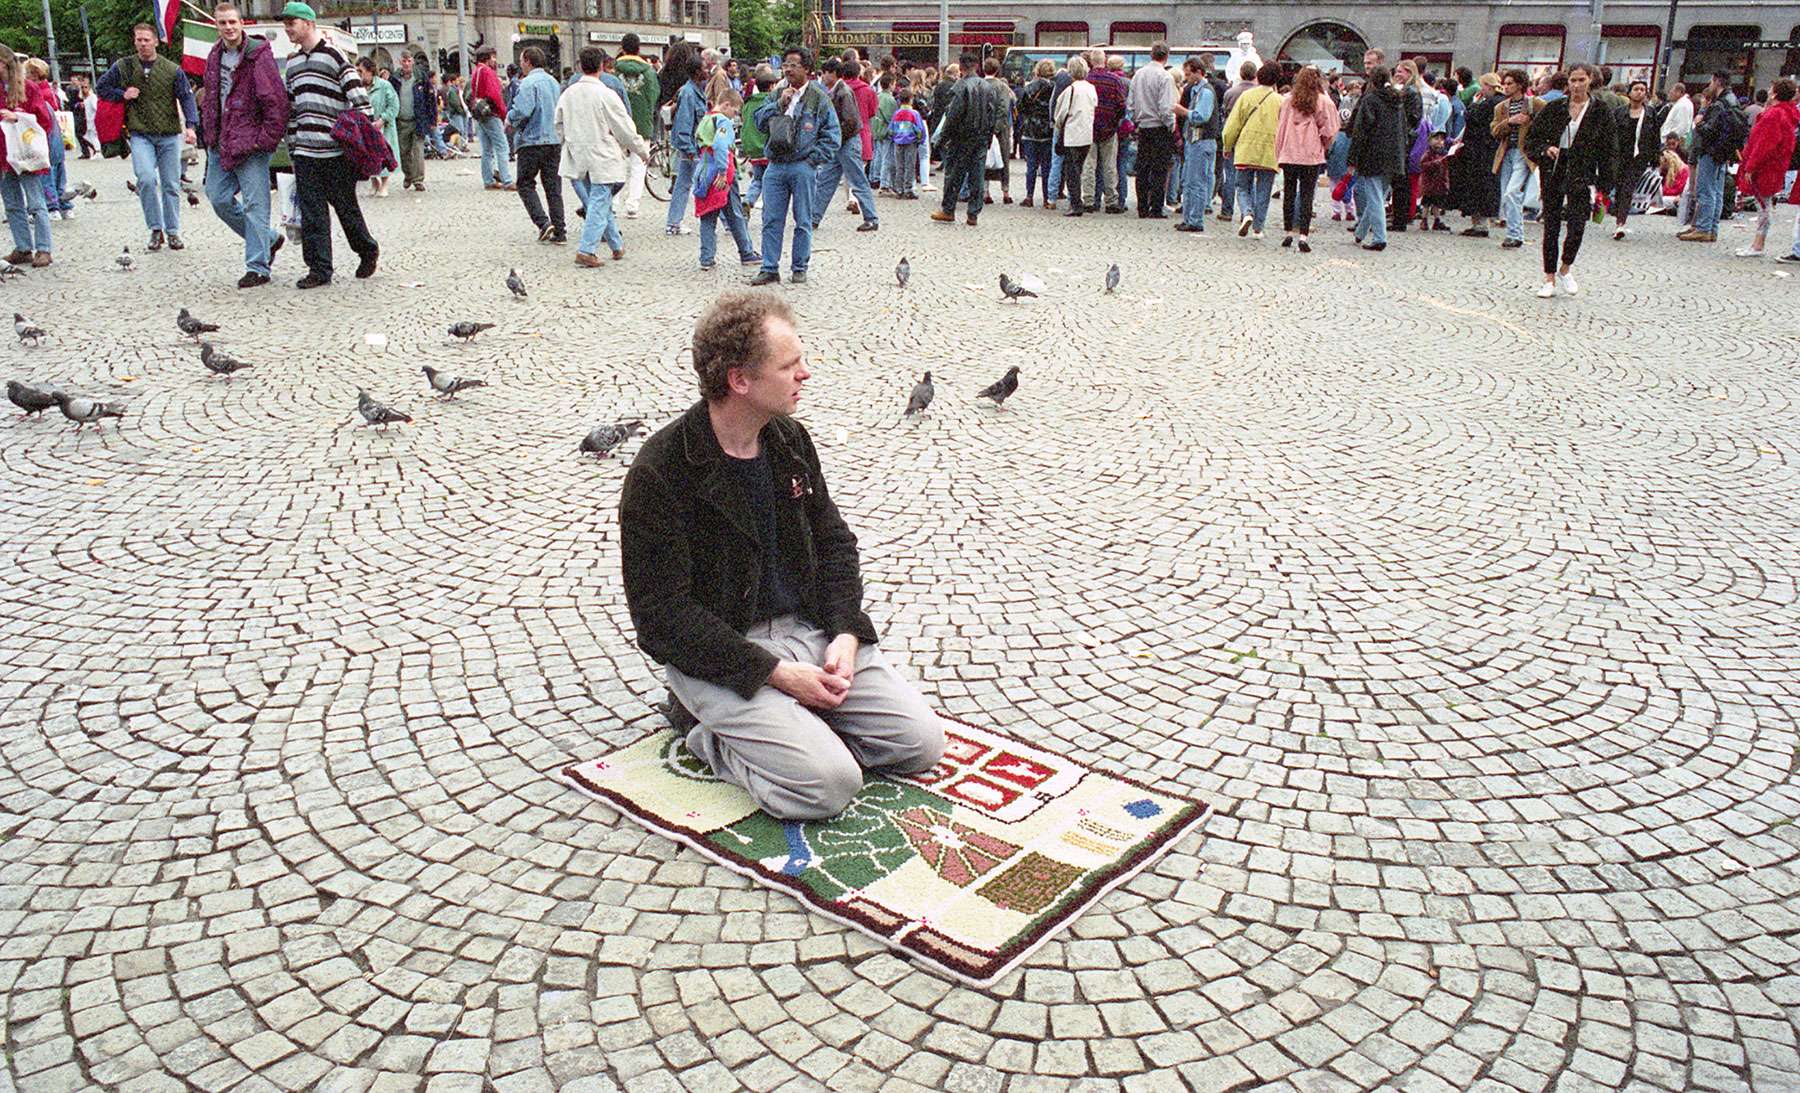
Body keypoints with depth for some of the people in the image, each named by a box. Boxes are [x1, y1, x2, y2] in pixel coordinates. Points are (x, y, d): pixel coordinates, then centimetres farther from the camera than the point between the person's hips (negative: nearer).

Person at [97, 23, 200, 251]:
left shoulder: (172, 69, 3)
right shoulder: (123, 67, 6)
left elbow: (186, 97, 1)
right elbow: (101, 88, 16)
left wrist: (190, 125, -14)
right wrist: (122, 95, -2)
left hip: (169, 135, 1)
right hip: (140, 135, -1)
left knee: (171, 185, 5)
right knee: (146, 179, -19)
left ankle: (173, 231, 17)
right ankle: (155, 230, -7)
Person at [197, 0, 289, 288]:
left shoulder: (258, 54, -10)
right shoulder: (215, 56, 13)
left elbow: (276, 100, -15)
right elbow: (209, 98, 22)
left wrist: (267, 139, -17)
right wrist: (209, 135, 13)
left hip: (249, 142, -8)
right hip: (220, 143, 8)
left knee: (255, 205, -5)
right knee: (219, 199, 11)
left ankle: (258, 267, 1)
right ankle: (268, 240, 26)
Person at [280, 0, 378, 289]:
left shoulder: (333, 56, -3)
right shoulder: (292, 62, 18)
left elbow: (357, 96, -6)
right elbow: (290, 107, 22)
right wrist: (292, 143, 19)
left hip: (336, 149, -6)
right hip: (304, 151, 6)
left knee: (345, 205, 3)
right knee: (311, 211, 2)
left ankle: (368, 251, 25)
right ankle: (319, 269, 4)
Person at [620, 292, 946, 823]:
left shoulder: (790, 440, 5)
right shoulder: (661, 472, -17)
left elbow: (834, 541, 14)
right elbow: (664, 615, -17)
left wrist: (846, 634, -4)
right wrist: (777, 674, -21)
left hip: (810, 630, 7)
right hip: (722, 655, -7)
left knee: (920, 741, -3)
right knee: (828, 783, -23)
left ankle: (784, 724, 12)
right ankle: (714, 737, 3)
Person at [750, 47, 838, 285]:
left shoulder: (819, 98, 1)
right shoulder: (777, 96, 15)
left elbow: (831, 134, -1)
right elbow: (760, 122, 7)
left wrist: (814, 159, -8)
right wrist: (778, 104, -5)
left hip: (803, 168, -4)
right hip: (775, 166, 4)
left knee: (803, 221, 4)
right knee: (771, 220, 2)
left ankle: (800, 269, 13)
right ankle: (770, 269, 7)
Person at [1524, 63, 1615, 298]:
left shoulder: (1600, 112, 1)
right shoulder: (1554, 108, 4)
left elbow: (1608, 151, 3)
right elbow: (1531, 138, 8)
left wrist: (1605, 185, -3)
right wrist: (1545, 149, -13)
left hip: (1582, 175, -2)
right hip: (1553, 174, 2)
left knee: (1576, 226, -13)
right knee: (1551, 227, 4)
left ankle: (1565, 269, 11)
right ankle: (1550, 278, 15)